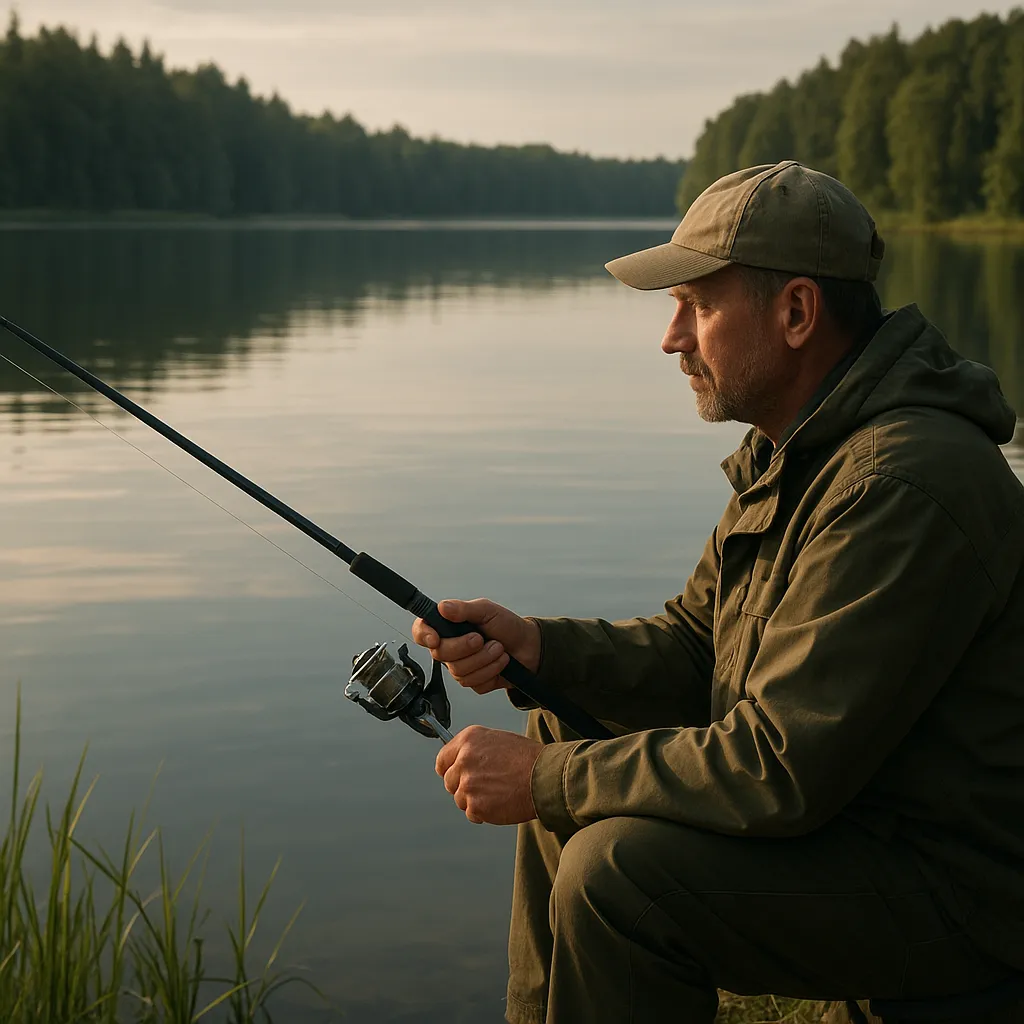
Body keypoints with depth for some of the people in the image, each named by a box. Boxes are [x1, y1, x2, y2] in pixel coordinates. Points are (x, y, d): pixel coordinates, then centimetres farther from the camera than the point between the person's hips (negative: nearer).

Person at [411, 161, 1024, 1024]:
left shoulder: (901, 488, -28)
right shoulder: (797, 451, 7)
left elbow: (781, 770, -30)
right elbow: (693, 651, 11)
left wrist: (542, 780, -21)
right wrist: (534, 645, -6)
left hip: (949, 894, -10)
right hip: (842, 808, 10)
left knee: (616, 867, -25)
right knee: (565, 770, 14)